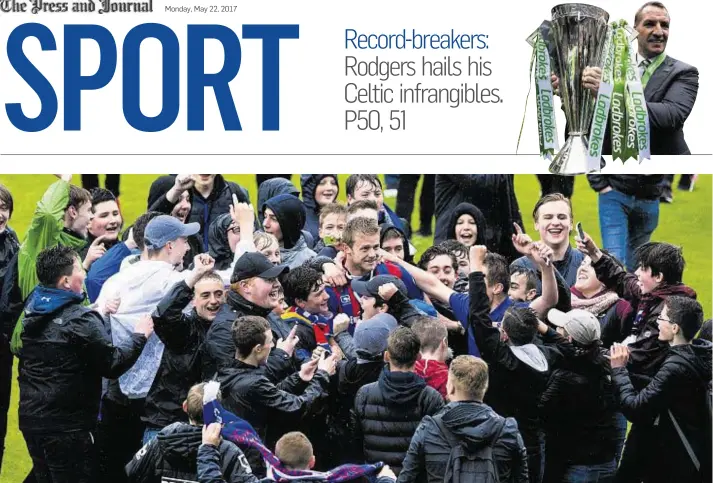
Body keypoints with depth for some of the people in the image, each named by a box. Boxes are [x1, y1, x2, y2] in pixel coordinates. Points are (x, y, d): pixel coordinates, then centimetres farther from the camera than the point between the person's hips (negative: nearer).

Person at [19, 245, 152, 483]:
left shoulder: (32, 310, 6)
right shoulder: (81, 320, -19)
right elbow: (113, 365, -16)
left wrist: (98, 312, 26)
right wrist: (139, 336, -4)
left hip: (31, 419, 8)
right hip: (66, 426, -8)